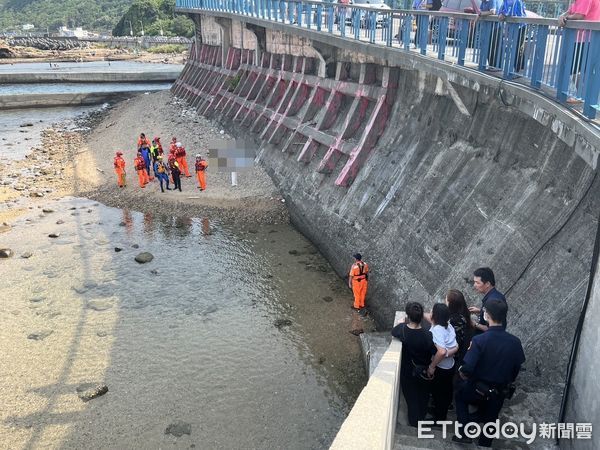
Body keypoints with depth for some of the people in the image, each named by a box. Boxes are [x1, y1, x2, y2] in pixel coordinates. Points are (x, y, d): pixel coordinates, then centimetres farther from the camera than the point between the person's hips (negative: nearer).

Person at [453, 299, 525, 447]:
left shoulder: (479, 340, -27)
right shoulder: (515, 342, -14)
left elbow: (467, 369, -29)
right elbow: (516, 368, -2)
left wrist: (462, 372, -6)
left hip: (478, 390, -3)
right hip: (500, 393, 3)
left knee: (460, 394, 28)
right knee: (490, 421, 25)